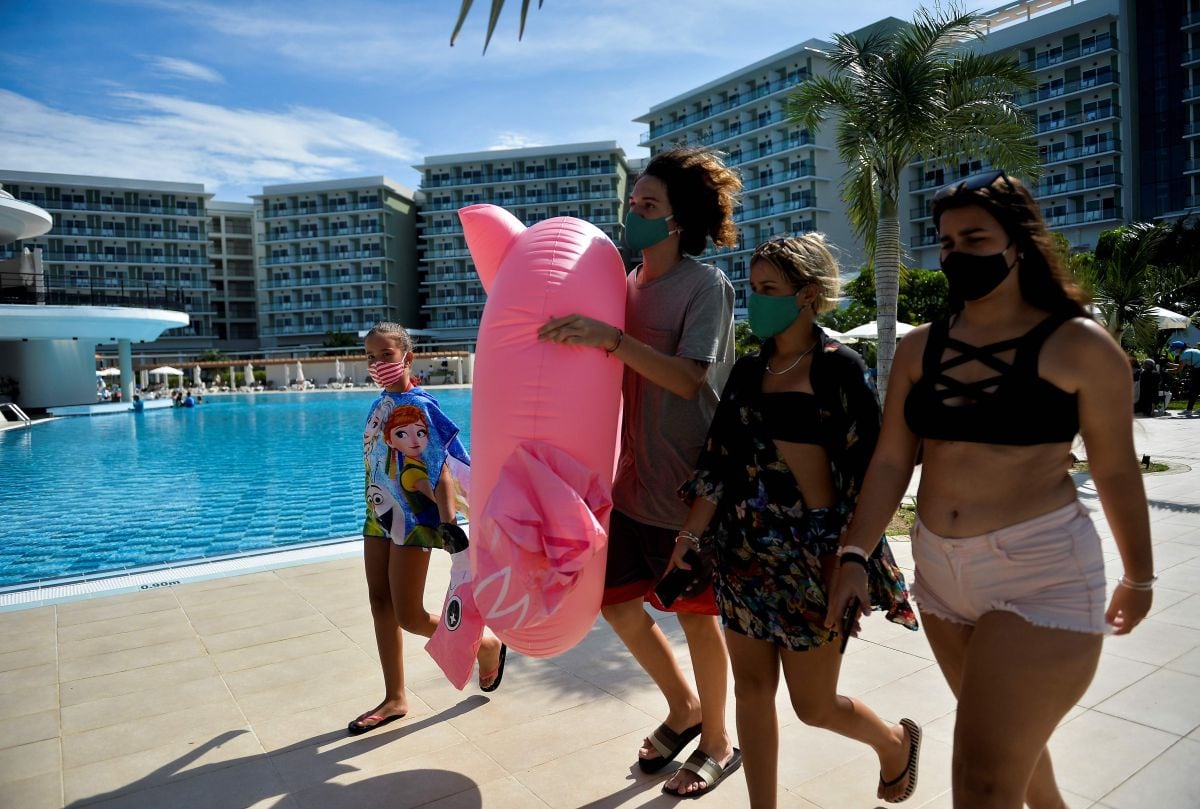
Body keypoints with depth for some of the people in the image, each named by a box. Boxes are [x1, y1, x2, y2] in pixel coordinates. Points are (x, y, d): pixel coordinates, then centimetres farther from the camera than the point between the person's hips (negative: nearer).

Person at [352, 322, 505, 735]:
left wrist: (449, 522, -26)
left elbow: (442, 469, -19)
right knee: (380, 606, 10)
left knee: (409, 617, -4)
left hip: (413, 521, -8)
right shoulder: (378, 406, 9)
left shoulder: (419, 406, -14)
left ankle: (486, 647, 19)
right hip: (379, 517, 8)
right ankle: (395, 699, 24)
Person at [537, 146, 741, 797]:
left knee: (696, 616, 7)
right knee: (615, 599, 13)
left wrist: (611, 338, -32)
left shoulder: (707, 284, -10)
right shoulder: (627, 285, 10)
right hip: (631, 478, 7)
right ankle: (683, 707, 37)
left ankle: (717, 741, 31)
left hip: (686, 486, -7)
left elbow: (688, 378, -22)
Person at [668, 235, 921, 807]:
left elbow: (866, 470, -10)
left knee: (814, 704, 8)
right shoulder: (749, 371, 8)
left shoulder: (838, 366, -7)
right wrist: (690, 535, -2)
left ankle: (896, 743, 41)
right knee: (751, 686, 10)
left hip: (812, 548, -5)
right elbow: (719, 460, 5)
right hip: (744, 545, 5)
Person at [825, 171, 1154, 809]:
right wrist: (854, 554, -6)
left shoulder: (1079, 345, -8)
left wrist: (1138, 577, 9)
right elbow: (889, 462, 3)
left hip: (1041, 572, -5)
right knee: (1011, 743, 24)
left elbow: (1115, 469, 0)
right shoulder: (918, 349, 4)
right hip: (940, 572, 5)